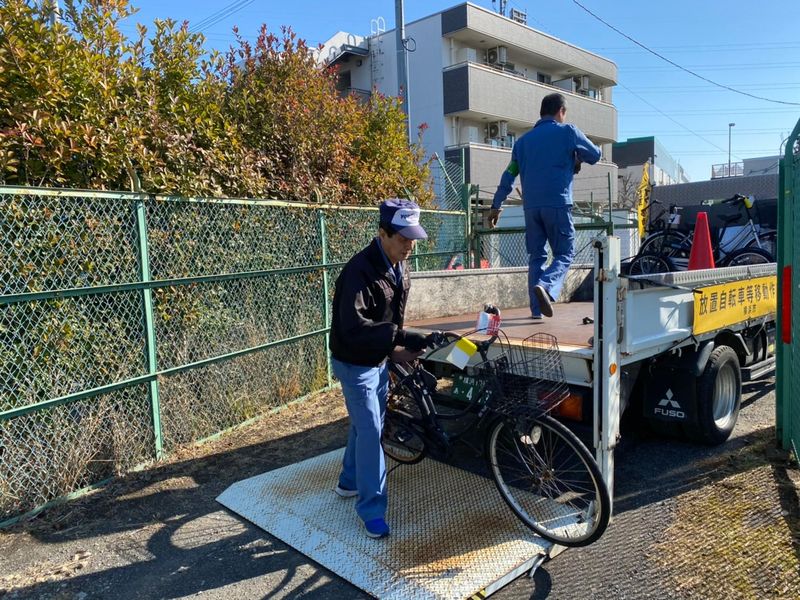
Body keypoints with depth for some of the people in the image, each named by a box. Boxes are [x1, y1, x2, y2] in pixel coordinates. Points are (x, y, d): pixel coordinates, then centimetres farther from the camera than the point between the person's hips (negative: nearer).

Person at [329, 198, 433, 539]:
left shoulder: (398, 265, 0)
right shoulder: (360, 270, -28)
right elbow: (353, 326, -37)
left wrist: (396, 348, 14)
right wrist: (400, 338, -40)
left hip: (379, 360, 8)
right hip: (355, 363, -8)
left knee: (365, 425, 20)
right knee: (370, 431, -4)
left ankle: (350, 481, 40)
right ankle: (372, 508, 9)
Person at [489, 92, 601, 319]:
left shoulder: (524, 139, 18)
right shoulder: (568, 131, 5)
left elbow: (508, 175, 16)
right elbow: (595, 155, 15)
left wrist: (496, 206, 19)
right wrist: (576, 156, 34)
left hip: (531, 206, 4)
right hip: (557, 204, -4)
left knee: (536, 256, 10)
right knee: (564, 254, 2)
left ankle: (536, 308, 4)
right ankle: (545, 286, -26)